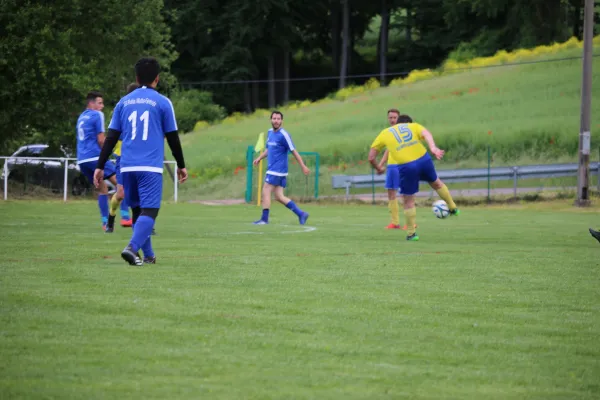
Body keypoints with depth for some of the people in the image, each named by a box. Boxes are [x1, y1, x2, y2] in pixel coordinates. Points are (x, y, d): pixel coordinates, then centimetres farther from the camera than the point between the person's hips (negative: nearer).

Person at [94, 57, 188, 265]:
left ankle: (148, 255, 19)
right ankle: (132, 247, -29)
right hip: (150, 167, -4)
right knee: (149, 211, -7)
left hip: (127, 167, 4)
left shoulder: (124, 102, 10)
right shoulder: (162, 102, 0)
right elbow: (172, 138, 4)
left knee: (138, 209, 15)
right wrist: (181, 166, 15)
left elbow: (111, 137, 8)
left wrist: (100, 166, 10)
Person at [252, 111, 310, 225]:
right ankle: (301, 214, 9)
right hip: (272, 168, 8)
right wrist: (259, 158, 11)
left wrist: (303, 166, -15)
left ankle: (264, 219, -1)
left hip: (277, 170, -8)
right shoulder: (270, 132, 14)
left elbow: (294, 151, -13)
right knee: (279, 197, 6)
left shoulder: (284, 135, -12)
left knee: (266, 192, -7)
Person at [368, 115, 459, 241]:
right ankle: (453, 208, 44)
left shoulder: (384, 133, 19)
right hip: (423, 159, 2)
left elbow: (371, 158, 16)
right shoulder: (414, 126, 19)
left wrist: (378, 168, 35)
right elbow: (426, 134, -5)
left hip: (405, 166, -2)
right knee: (436, 182, 31)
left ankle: (411, 233, 17)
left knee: (408, 200, 13)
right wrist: (433, 148, -22)